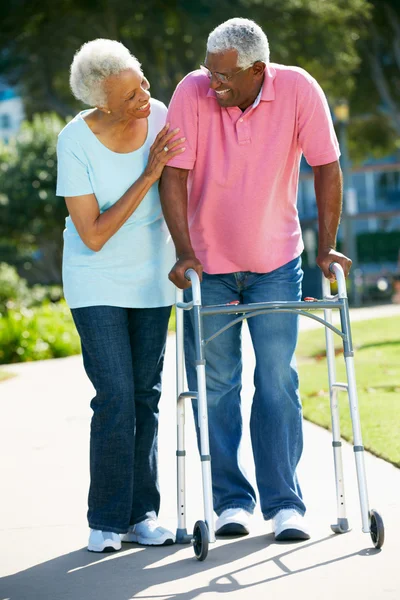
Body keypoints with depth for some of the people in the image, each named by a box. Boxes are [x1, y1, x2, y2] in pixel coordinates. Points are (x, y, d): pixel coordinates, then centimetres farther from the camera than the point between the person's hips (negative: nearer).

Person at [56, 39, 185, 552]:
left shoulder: (162, 119, -11)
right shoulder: (76, 141, -21)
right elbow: (93, 235, -21)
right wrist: (147, 177, -26)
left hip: (152, 278, 3)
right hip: (97, 283, -3)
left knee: (146, 395, 6)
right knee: (115, 397, -10)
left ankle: (142, 513, 15)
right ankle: (106, 520, 2)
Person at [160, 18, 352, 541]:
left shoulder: (298, 90, -16)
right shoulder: (193, 92, -16)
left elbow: (325, 166, -8)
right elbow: (174, 173, -14)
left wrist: (326, 247, -9)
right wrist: (184, 250, -21)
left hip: (276, 263, 0)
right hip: (208, 263, 1)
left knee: (278, 383, -2)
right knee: (214, 386, 4)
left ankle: (285, 503, 5)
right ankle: (232, 499, 14)